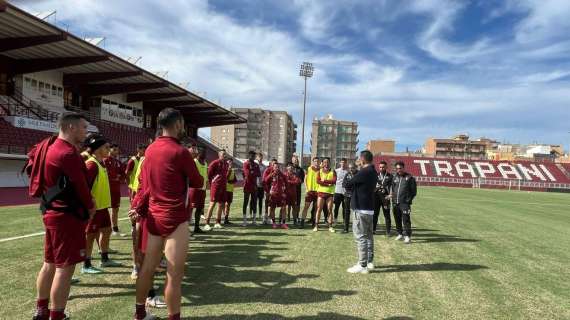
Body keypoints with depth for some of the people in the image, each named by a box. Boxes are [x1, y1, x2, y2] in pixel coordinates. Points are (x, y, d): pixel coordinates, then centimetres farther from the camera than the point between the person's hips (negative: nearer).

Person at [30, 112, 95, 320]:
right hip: (68, 216, -10)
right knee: (65, 266, -3)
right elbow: (80, 186, -18)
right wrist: (90, 207, 0)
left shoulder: (49, 147, 9)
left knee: (51, 263, 19)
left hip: (52, 213, 10)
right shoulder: (69, 154, -20)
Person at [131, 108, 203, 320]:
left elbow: (144, 185, 12)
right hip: (175, 220, -8)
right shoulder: (180, 152, -15)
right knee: (174, 276, 0)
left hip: (154, 217, 8)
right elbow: (197, 182, -4)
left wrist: (138, 209, 19)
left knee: (148, 267, 18)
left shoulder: (150, 150, 7)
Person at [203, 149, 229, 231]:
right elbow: (209, 173, -6)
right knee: (212, 204, -8)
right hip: (215, 186, -7)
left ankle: (217, 223, 20)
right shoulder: (215, 162, -7)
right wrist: (212, 183, 0)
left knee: (221, 204, 10)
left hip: (223, 187, 7)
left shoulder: (226, 164, 13)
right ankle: (207, 223, -5)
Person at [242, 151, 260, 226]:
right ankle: (245, 220, 2)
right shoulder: (245, 164, -5)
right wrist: (254, 172, -5)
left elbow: (259, 174, 3)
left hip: (254, 186, 5)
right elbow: (247, 174, -17)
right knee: (246, 203, -1)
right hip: (247, 186, -5)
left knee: (254, 203, 7)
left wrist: (252, 172, -10)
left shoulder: (256, 165, 13)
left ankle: (253, 220, 14)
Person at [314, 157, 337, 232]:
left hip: (330, 193, 0)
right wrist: (329, 184, -16)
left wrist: (324, 181, -18)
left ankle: (330, 226, 8)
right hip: (321, 192, 0)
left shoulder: (333, 171, 4)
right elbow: (318, 181, -10)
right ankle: (316, 226, 4)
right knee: (319, 209, 0)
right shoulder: (320, 171, 5)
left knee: (330, 210, 2)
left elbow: (334, 181, -13)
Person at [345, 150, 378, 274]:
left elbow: (348, 184, -12)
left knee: (360, 237, -5)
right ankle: (370, 261, 24)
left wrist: (349, 180, 8)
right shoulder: (373, 172, 11)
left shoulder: (363, 172, -18)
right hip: (369, 208, 9)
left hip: (360, 209, -9)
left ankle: (362, 265, -3)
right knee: (368, 235, 16)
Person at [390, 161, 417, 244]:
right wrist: (391, 195, 6)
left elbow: (414, 191, 1)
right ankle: (400, 234, 24)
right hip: (395, 203, 5)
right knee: (397, 219, 11)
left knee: (406, 220, -9)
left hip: (405, 203, -5)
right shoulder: (395, 177, 13)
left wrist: (409, 200, -5)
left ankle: (407, 236, -3)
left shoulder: (409, 178, 0)